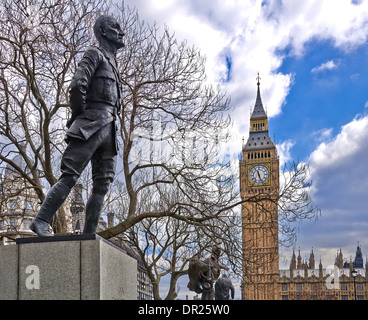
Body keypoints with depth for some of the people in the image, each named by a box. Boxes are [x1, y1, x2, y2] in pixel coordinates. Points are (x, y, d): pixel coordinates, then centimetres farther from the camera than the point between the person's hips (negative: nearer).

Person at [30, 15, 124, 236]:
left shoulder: (112, 63, 27)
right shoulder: (95, 54, 1)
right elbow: (77, 86, -15)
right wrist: (79, 115, -5)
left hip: (108, 128, 9)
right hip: (92, 125, -9)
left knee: (103, 183, 0)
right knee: (70, 175, -16)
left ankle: (89, 234, -1)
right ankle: (41, 222, -17)